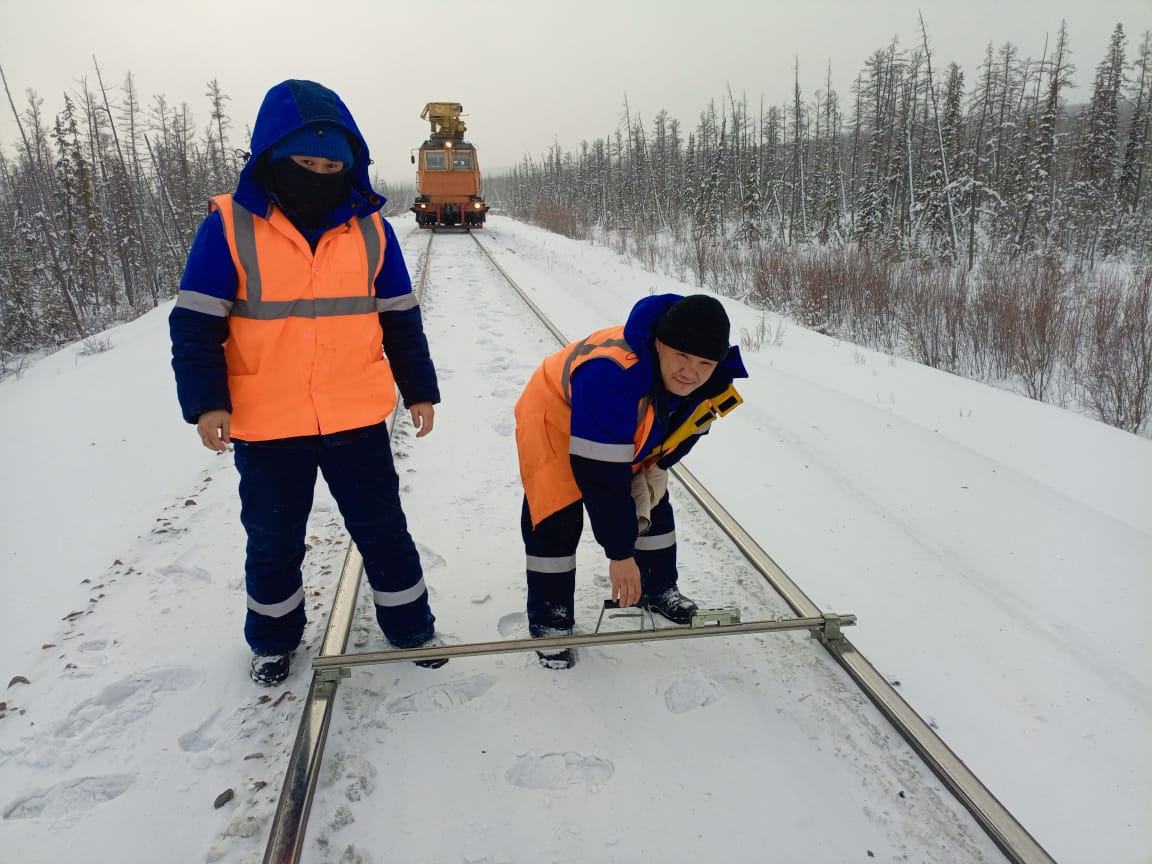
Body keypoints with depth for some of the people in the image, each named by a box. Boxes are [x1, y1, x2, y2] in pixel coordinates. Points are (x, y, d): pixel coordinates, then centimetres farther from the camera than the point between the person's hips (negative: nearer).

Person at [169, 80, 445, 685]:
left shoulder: (370, 229, 0)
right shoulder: (230, 227, -8)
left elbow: (400, 318, 7)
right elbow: (195, 322, -5)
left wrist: (419, 388, 8)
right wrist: (206, 400, -13)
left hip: (357, 419, 1)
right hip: (266, 425, -1)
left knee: (383, 531, 12)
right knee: (273, 542, 16)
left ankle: (411, 628, 34)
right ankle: (274, 638, 41)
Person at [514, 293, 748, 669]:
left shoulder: (712, 384, -23)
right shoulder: (611, 374, -46)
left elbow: (683, 430, 0)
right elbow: (602, 476, -41)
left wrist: (652, 474, -13)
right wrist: (620, 553, -32)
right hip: (555, 421, -6)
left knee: (654, 508, 12)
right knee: (556, 524, -11)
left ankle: (657, 589, 35)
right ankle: (549, 622, 8)